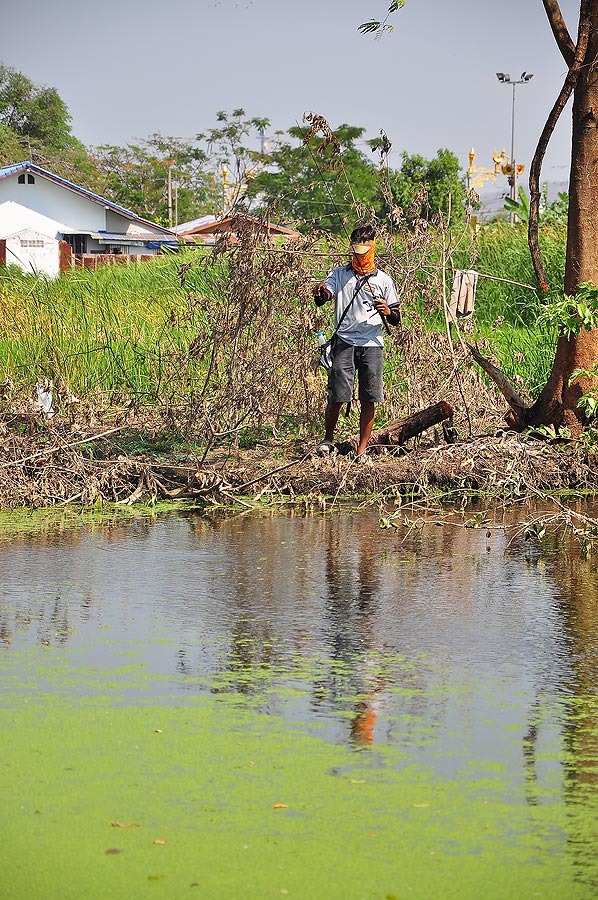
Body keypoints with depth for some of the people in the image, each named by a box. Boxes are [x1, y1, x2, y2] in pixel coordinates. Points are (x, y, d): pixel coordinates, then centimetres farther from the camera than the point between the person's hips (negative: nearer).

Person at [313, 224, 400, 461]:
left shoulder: (383, 280, 13)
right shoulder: (340, 274, 11)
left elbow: (396, 319, 13)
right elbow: (322, 298, -6)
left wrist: (388, 312, -10)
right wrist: (320, 293, -31)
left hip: (372, 345, 1)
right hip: (344, 342, -1)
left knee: (369, 399, -2)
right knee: (337, 396, -5)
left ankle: (362, 450, 5)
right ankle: (328, 439, 17)